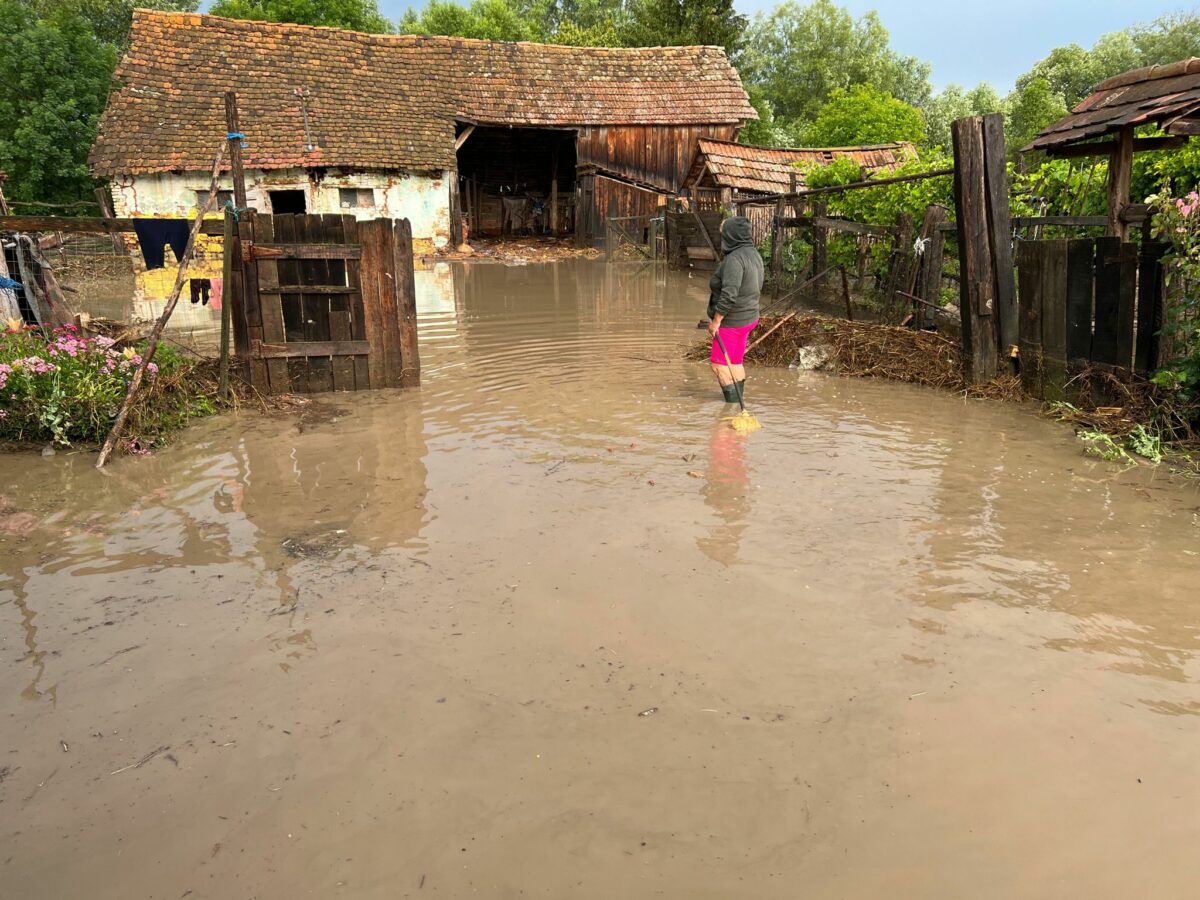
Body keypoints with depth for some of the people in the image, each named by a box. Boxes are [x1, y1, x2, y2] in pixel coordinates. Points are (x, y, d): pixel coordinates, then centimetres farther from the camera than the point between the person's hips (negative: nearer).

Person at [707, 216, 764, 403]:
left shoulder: (734, 259, -22)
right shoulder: (754, 254, 8)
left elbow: (729, 295, -28)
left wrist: (715, 320, -19)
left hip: (732, 321, -9)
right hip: (749, 317, 9)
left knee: (719, 363, -1)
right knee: (735, 362, 18)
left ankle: (733, 402, 0)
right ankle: (739, 400, 26)